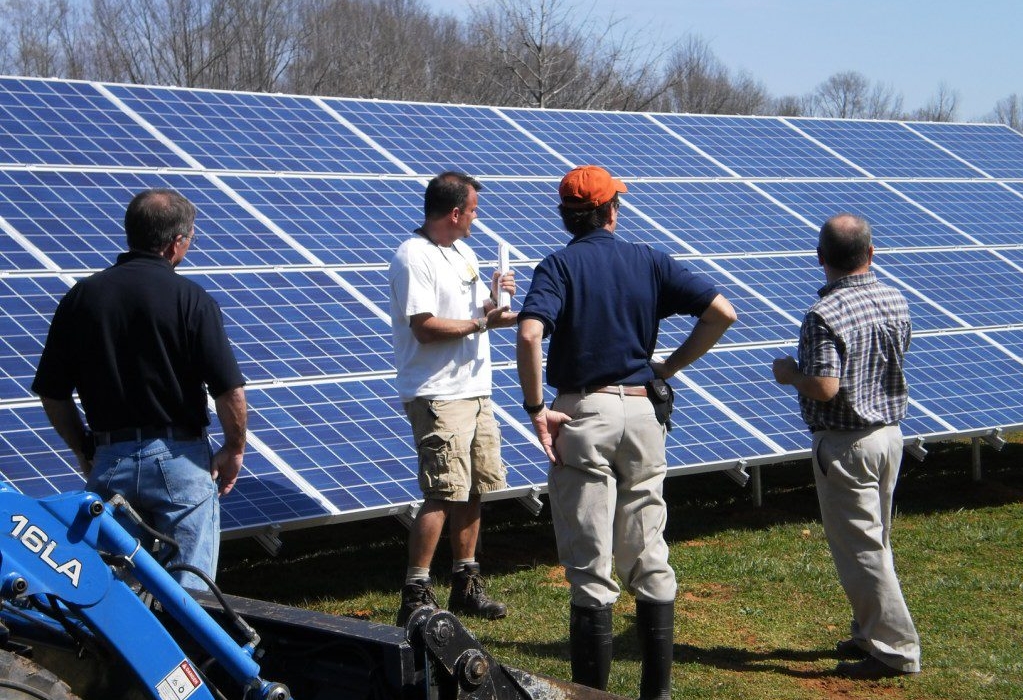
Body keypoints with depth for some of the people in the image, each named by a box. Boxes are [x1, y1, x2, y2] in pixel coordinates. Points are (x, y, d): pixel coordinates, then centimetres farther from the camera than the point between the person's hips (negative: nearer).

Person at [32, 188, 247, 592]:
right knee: (186, 593, 4)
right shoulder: (190, 298, -8)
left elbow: (52, 395, 5)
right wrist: (235, 449, 4)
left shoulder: (80, 297, 2)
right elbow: (230, 392, -12)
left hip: (109, 463, 4)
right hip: (179, 459, -3)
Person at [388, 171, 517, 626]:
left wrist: (495, 295, 1)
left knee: (472, 490, 12)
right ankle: (416, 597, -7)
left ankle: (465, 585, 23)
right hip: (437, 395, -9)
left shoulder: (463, 252, 16)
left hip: (475, 390, 9)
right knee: (443, 494, -12)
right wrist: (482, 323, -17)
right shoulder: (414, 257, -13)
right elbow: (424, 327, -20)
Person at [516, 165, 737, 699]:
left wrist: (535, 409, -15)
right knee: (649, 560, 12)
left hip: (583, 415, -3)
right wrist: (670, 367, 6)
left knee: (590, 568, 1)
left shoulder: (559, 266, -5)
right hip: (642, 413, 3)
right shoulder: (650, 262, 5)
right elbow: (722, 313, -3)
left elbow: (529, 335, -24)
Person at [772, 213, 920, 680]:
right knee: (874, 542, 19)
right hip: (890, 433, 8)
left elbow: (825, 387, -26)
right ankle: (872, 634, 28)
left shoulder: (824, 315, -21)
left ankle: (896, 650, 2)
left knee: (860, 549, 0)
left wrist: (789, 374, -8)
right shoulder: (897, 302, 2)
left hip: (845, 444, -8)